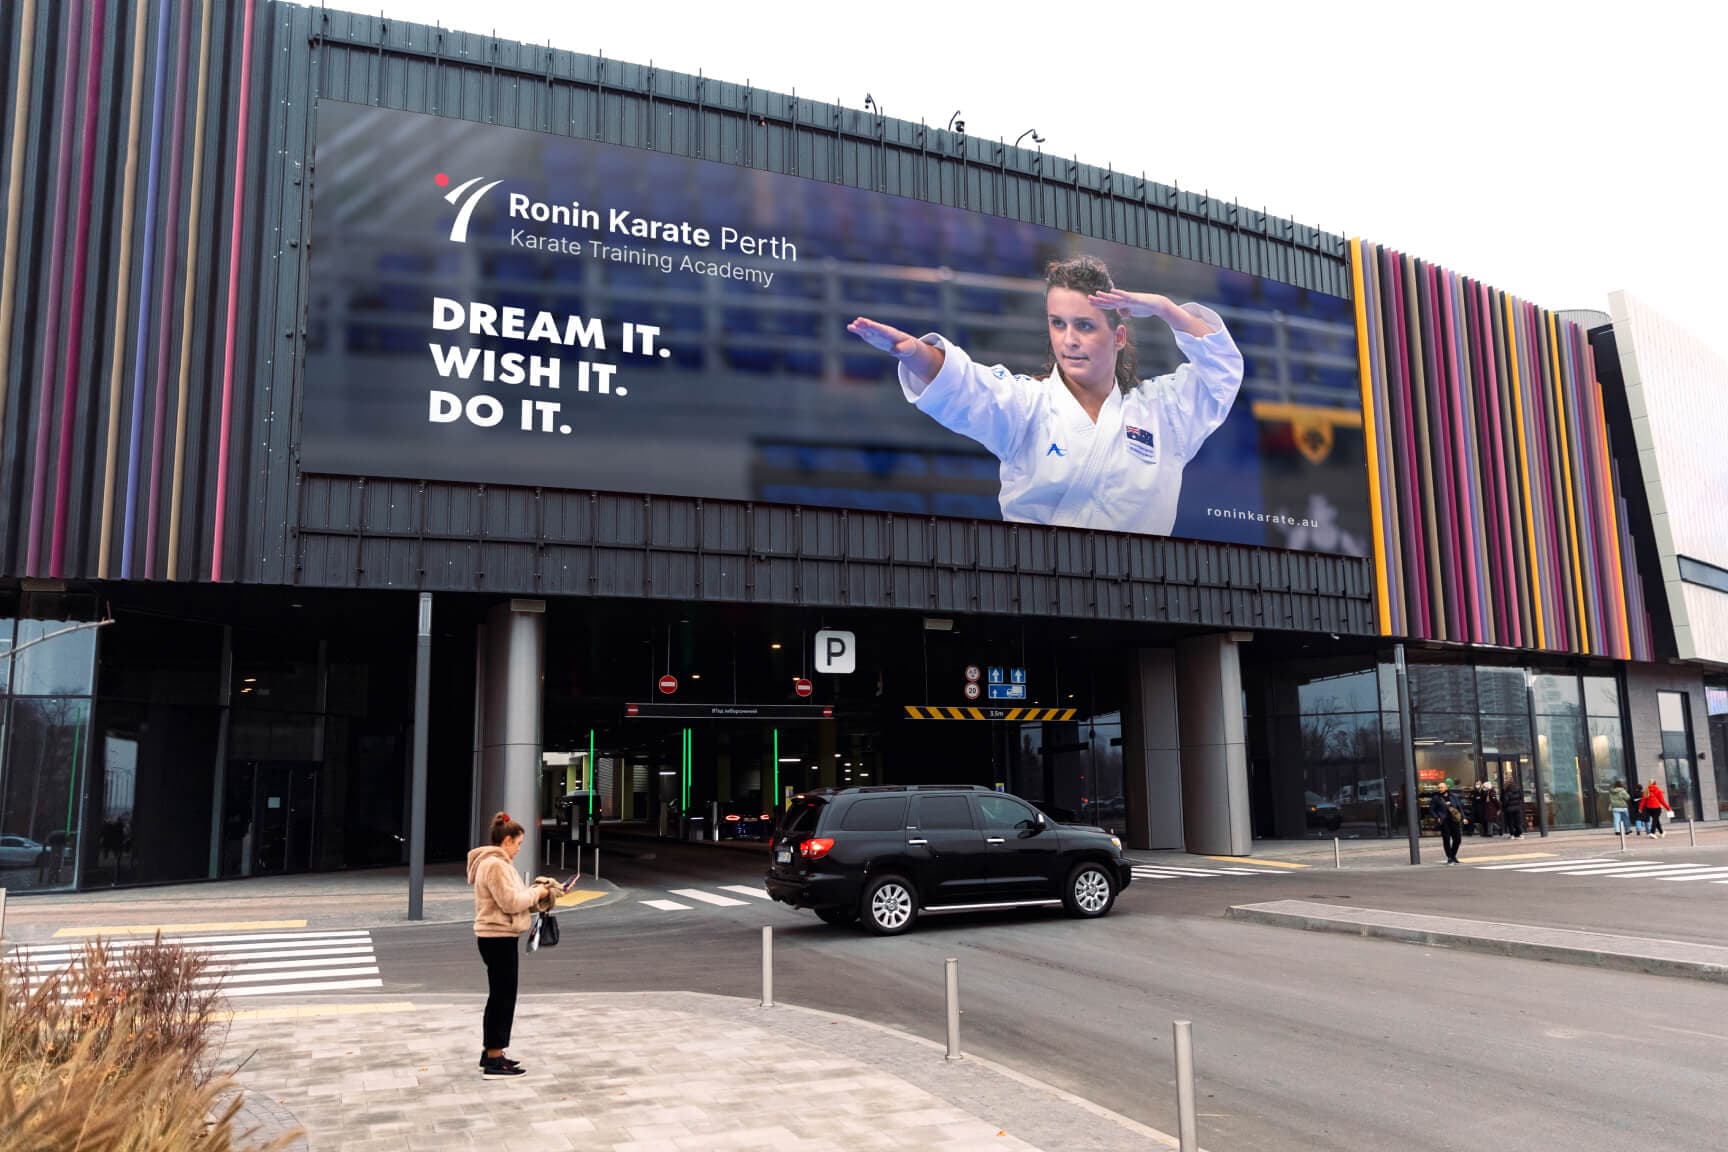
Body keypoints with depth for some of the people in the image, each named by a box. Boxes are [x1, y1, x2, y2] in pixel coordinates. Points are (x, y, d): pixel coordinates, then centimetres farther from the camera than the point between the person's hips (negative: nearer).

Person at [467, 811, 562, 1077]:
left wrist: (532, 892, 7)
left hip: (499, 937, 11)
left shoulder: (496, 862, 15)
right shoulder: (495, 865, -19)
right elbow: (510, 902, -23)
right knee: (503, 997, -5)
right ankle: (495, 1060, 1)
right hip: (498, 938, -11)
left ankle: (490, 1052, 26)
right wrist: (536, 893, -10)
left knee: (499, 996, 17)